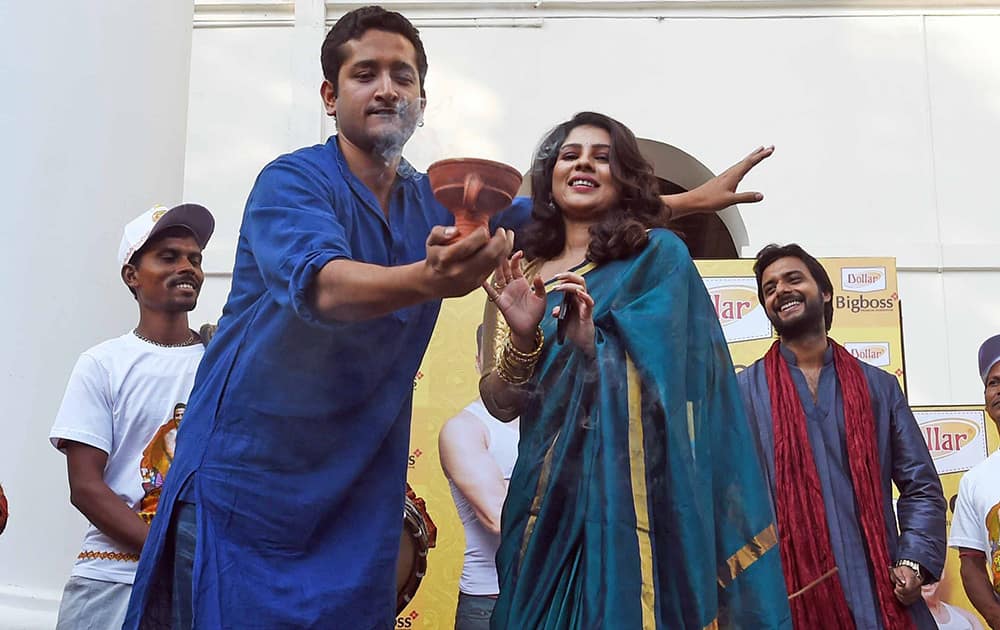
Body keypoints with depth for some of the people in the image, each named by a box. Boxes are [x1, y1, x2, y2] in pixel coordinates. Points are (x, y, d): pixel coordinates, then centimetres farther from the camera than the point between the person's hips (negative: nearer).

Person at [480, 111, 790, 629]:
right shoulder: (520, 275, 9)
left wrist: (590, 339, -22)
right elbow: (501, 405, 4)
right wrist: (522, 336, -15)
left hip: (633, 482, -3)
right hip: (547, 489, 3)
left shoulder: (658, 253, 1)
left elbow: (666, 375, -7)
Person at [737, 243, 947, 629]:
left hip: (879, 594, 2)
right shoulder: (744, 391, 3)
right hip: (789, 595, -2)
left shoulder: (878, 386, 11)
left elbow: (921, 486, 10)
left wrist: (913, 561, -4)